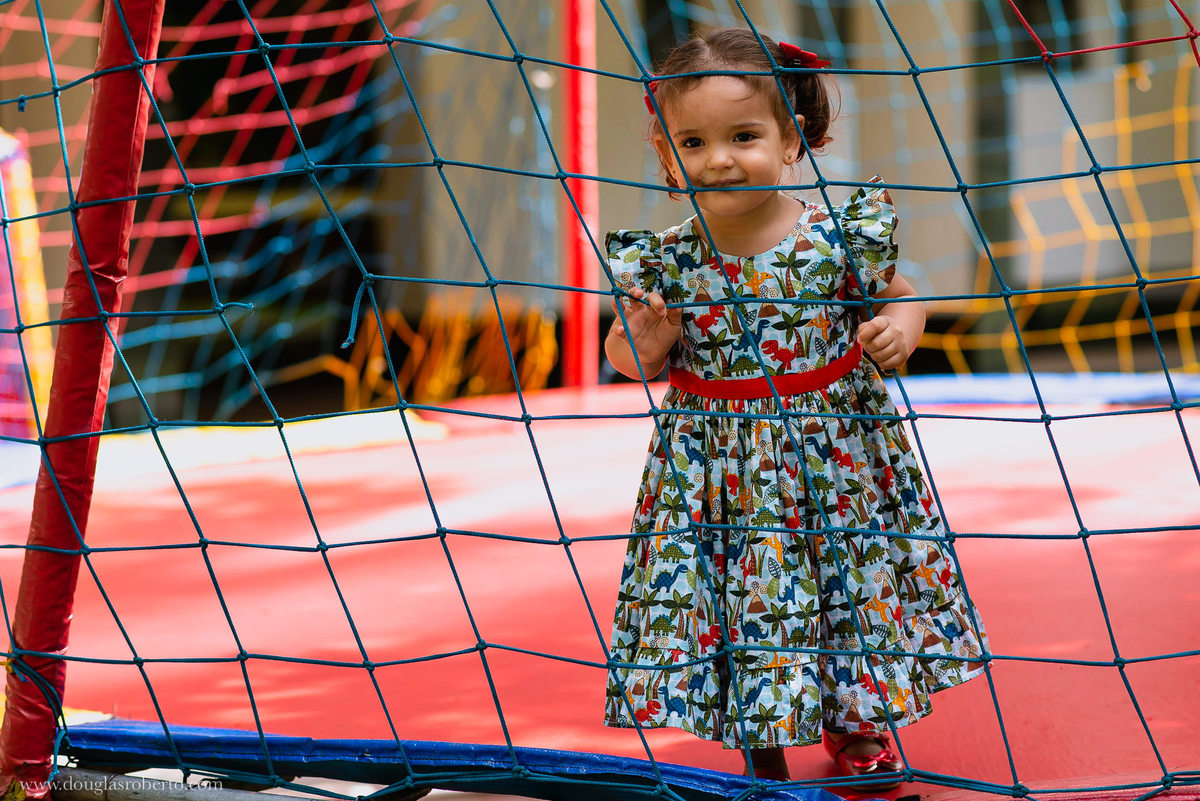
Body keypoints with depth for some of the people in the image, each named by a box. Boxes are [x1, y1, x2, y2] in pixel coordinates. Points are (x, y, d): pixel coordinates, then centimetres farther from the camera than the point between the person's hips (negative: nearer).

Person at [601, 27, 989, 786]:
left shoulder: (837, 238, -11)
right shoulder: (664, 262, -9)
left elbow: (901, 296, 6)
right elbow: (628, 355, 5)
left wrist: (899, 329, -16)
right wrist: (643, 344, -17)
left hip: (836, 457, 0)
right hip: (721, 473, 0)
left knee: (850, 583, 13)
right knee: (746, 596, 6)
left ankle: (855, 720, 41)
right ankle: (764, 755, 27)